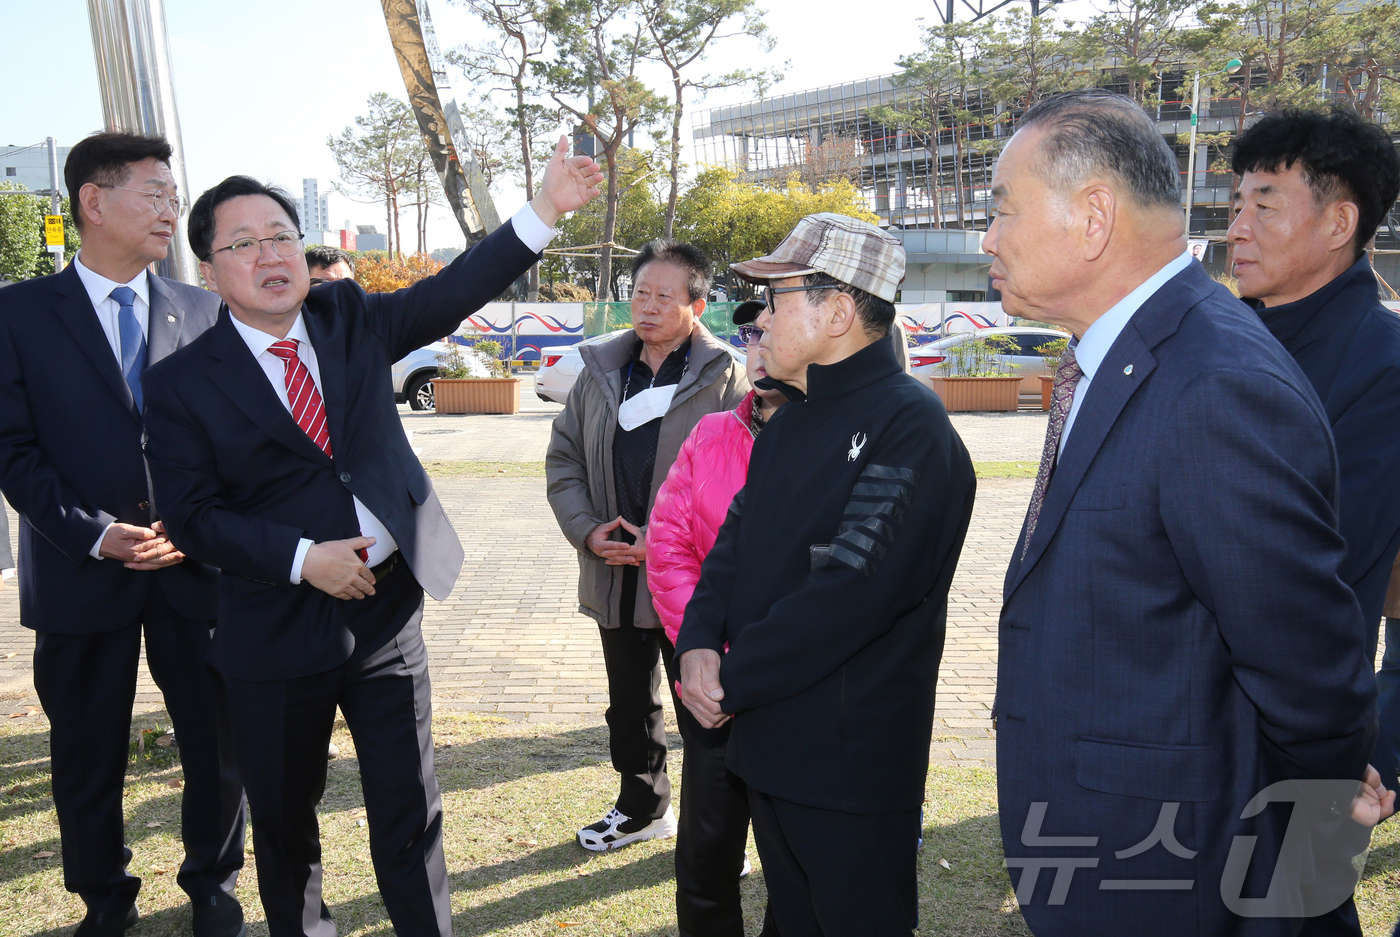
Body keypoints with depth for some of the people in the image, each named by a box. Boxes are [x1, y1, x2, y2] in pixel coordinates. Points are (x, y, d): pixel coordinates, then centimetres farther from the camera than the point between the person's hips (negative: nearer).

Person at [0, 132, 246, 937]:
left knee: (221, 746, 8)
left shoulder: (203, 311, 6)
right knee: (88, 757, 13)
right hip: (80, 574, -1)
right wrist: (95, 534, -14)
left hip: (196, 565, 2)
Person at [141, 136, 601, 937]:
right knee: (283, 815, 18)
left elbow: (454, 293, -9)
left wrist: (547, 209, -20)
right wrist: (302, 559, -19)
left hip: (389, 605, 2)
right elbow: (193, 516, -8)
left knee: (411, 809, 11)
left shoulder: (352, 319, 2)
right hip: (278, 628, -1)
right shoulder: (182, 383, -5)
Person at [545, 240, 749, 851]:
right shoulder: (600, 371, 8)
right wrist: (587, 529, -6)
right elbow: (564, 458, 10)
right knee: (629, 703, 20)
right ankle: (642, 807, 41)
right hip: (615, 575, 5)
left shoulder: (724, 379, -8)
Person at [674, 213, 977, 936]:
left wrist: (731, 681, -18)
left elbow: (849, 593, -27)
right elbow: (737, 536, 10)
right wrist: (698, 642, -8)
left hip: (851, 762, -8)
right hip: (767, 742, 8)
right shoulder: (793, 419, 10)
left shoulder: (909, 427, -19)